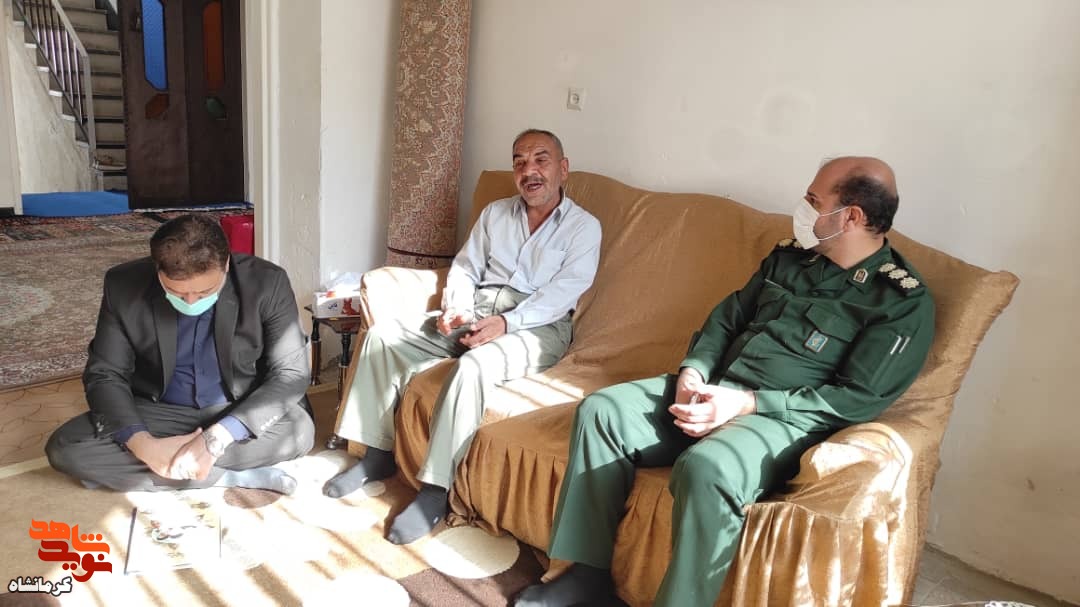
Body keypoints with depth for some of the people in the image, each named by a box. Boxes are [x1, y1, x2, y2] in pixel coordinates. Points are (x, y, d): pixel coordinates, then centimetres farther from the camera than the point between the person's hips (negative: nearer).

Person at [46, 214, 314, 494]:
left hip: (243, 413, -2)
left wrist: (216, 439, -30)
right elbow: (105, 375, -8)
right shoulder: (124, 286, -15)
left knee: (299, 431, -32)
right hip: (160, 413, 2)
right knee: (64, 448, -21)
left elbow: (291, 374, -19)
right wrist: (142, 444, -27)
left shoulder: (267, 283, -21)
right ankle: (238, 476, -20)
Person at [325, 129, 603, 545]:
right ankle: (378, 453, 0)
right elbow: (464, 268, 14)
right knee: (382, 336, -10)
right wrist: (454, 308, -8)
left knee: (473, 365, -37)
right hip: (473, 315, 6)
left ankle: (435, 488, -26)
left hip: (537, 326, -6)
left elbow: (563, 292, -11)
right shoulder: (495, 213, 18)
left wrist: (505, 322, -23)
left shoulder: (583, 226, 1)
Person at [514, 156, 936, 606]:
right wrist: (693, 373, -3)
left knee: (705, 467, -38)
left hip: (786, 417, -6)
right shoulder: (790, 256, 13)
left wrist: (747, 403, -20)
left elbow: (859, 399, -13)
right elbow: (726, 318, 18)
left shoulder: (903, 302, -6)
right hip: (712, 391, 7)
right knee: (600, 411, -11)